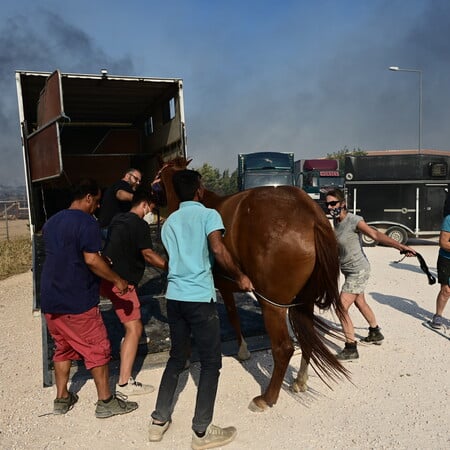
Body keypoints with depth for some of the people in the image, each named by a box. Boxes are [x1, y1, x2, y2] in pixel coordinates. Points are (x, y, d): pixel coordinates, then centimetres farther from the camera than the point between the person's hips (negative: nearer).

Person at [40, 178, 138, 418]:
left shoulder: (51, 222, 12)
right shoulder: (87, 222, -14)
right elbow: (91, 259, -22)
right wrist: (117, 280, -10)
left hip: (50, 300, 8)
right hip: (78, 301, -8)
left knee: (63, 348, 20)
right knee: (97, 350, 4)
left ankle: (61, 399, 29)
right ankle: (106, 402, 12)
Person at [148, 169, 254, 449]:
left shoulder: (169, 222, 14)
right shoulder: (209, 214, -4)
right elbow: (218, 250, -19)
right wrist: (240, 277, -8)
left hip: (174, 296, 7)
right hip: (200, 298, -6)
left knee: (177, 357, 20)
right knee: (211, 362, 5)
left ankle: (159, 421, 25)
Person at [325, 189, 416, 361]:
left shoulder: (354, 220, -23)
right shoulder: (336, 220, -1)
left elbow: (375, 234, -35)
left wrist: (400, 246, -45)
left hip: (358, 271, -9)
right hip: (349, 271, 9)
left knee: (341, 308, -10)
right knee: (360, 302, 26)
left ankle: (351, 349, 2)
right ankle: (376, 334, 48)